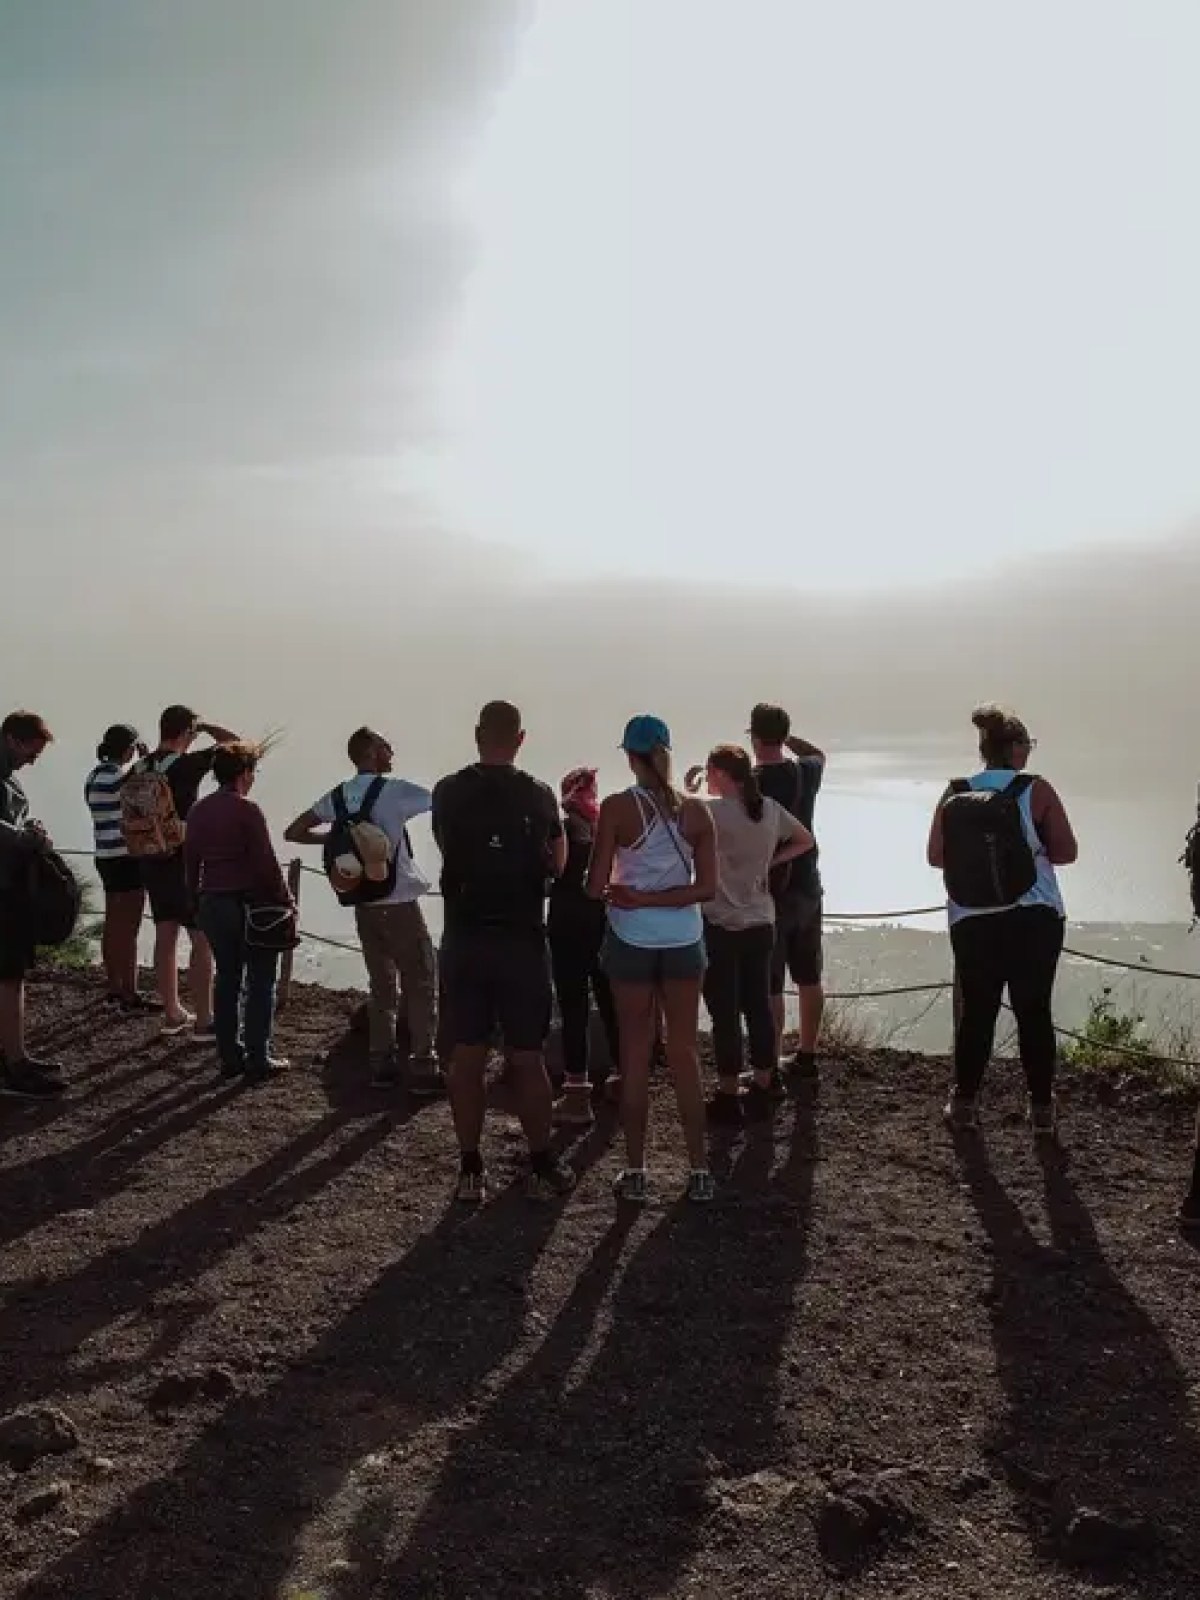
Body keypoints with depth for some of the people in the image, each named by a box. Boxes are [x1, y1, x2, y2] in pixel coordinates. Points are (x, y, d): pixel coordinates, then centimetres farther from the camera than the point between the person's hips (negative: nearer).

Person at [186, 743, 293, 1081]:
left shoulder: (198, 811, 8)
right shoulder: (246, 809, -13)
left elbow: (191, 861, 12)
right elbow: (266, 862, -14)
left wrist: (196, 904, 19)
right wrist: (285, 900, -5)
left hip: (211, 903, 7)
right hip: (248, 901, -6)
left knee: (226, 978, 13)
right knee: (260, 980, 2)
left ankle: (230, 1057, 15)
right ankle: (257, 1059, 2)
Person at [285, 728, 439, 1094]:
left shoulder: (338, 797, 5)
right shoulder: (394, 790, -12)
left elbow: (294, 833, 10)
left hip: (364, 905, 6)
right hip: (400, 903, -6)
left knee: (382, 985, 15)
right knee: (421, 984, 2)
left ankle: (382, 1064, 17)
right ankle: (422, 1069, 2)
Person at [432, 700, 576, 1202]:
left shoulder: (449, 793, -2)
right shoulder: (538, 796, -5)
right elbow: (557, 865, 7)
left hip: (463, 939, 1)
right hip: (522, 940, -1)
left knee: (466, 1055, 7)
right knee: (527, 1058, 6)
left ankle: (471, 1171, 11)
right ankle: (543, 1169, 13)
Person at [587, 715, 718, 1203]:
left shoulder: (616, 808, -10)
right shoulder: (695, 811, -2)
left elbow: (596, 886, -11)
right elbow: (707, 887, -6)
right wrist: (648, 898, -8)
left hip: (631, 941, -2)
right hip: (683, 942, 2)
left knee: (635, 1055, 8)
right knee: (684, 1052, 12)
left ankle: (636, 1170, 13)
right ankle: (699, 1168, 13)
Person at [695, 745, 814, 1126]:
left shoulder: (711, 810, -15)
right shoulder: (769, 808, 3)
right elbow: (805, 840, 15)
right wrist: (769, 863, 11)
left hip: (720, 926, -6)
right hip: (760, 923, 6)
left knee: (725, 1012, 2)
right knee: (759, 1006, 13)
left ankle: (728, 1098, 8)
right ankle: (763, 1089, 23)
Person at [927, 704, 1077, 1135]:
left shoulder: (954, 795, 1)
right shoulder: (1036, 791, -7)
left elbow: (936, 856, 6)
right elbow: (1067, 852, -4)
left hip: (972, 922, 2)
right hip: (1036, 920, -2)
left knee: (975, 1011, 11)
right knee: (1035, 1011, 7)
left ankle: (964, 1103, 15)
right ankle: (1041, 1107, 14)